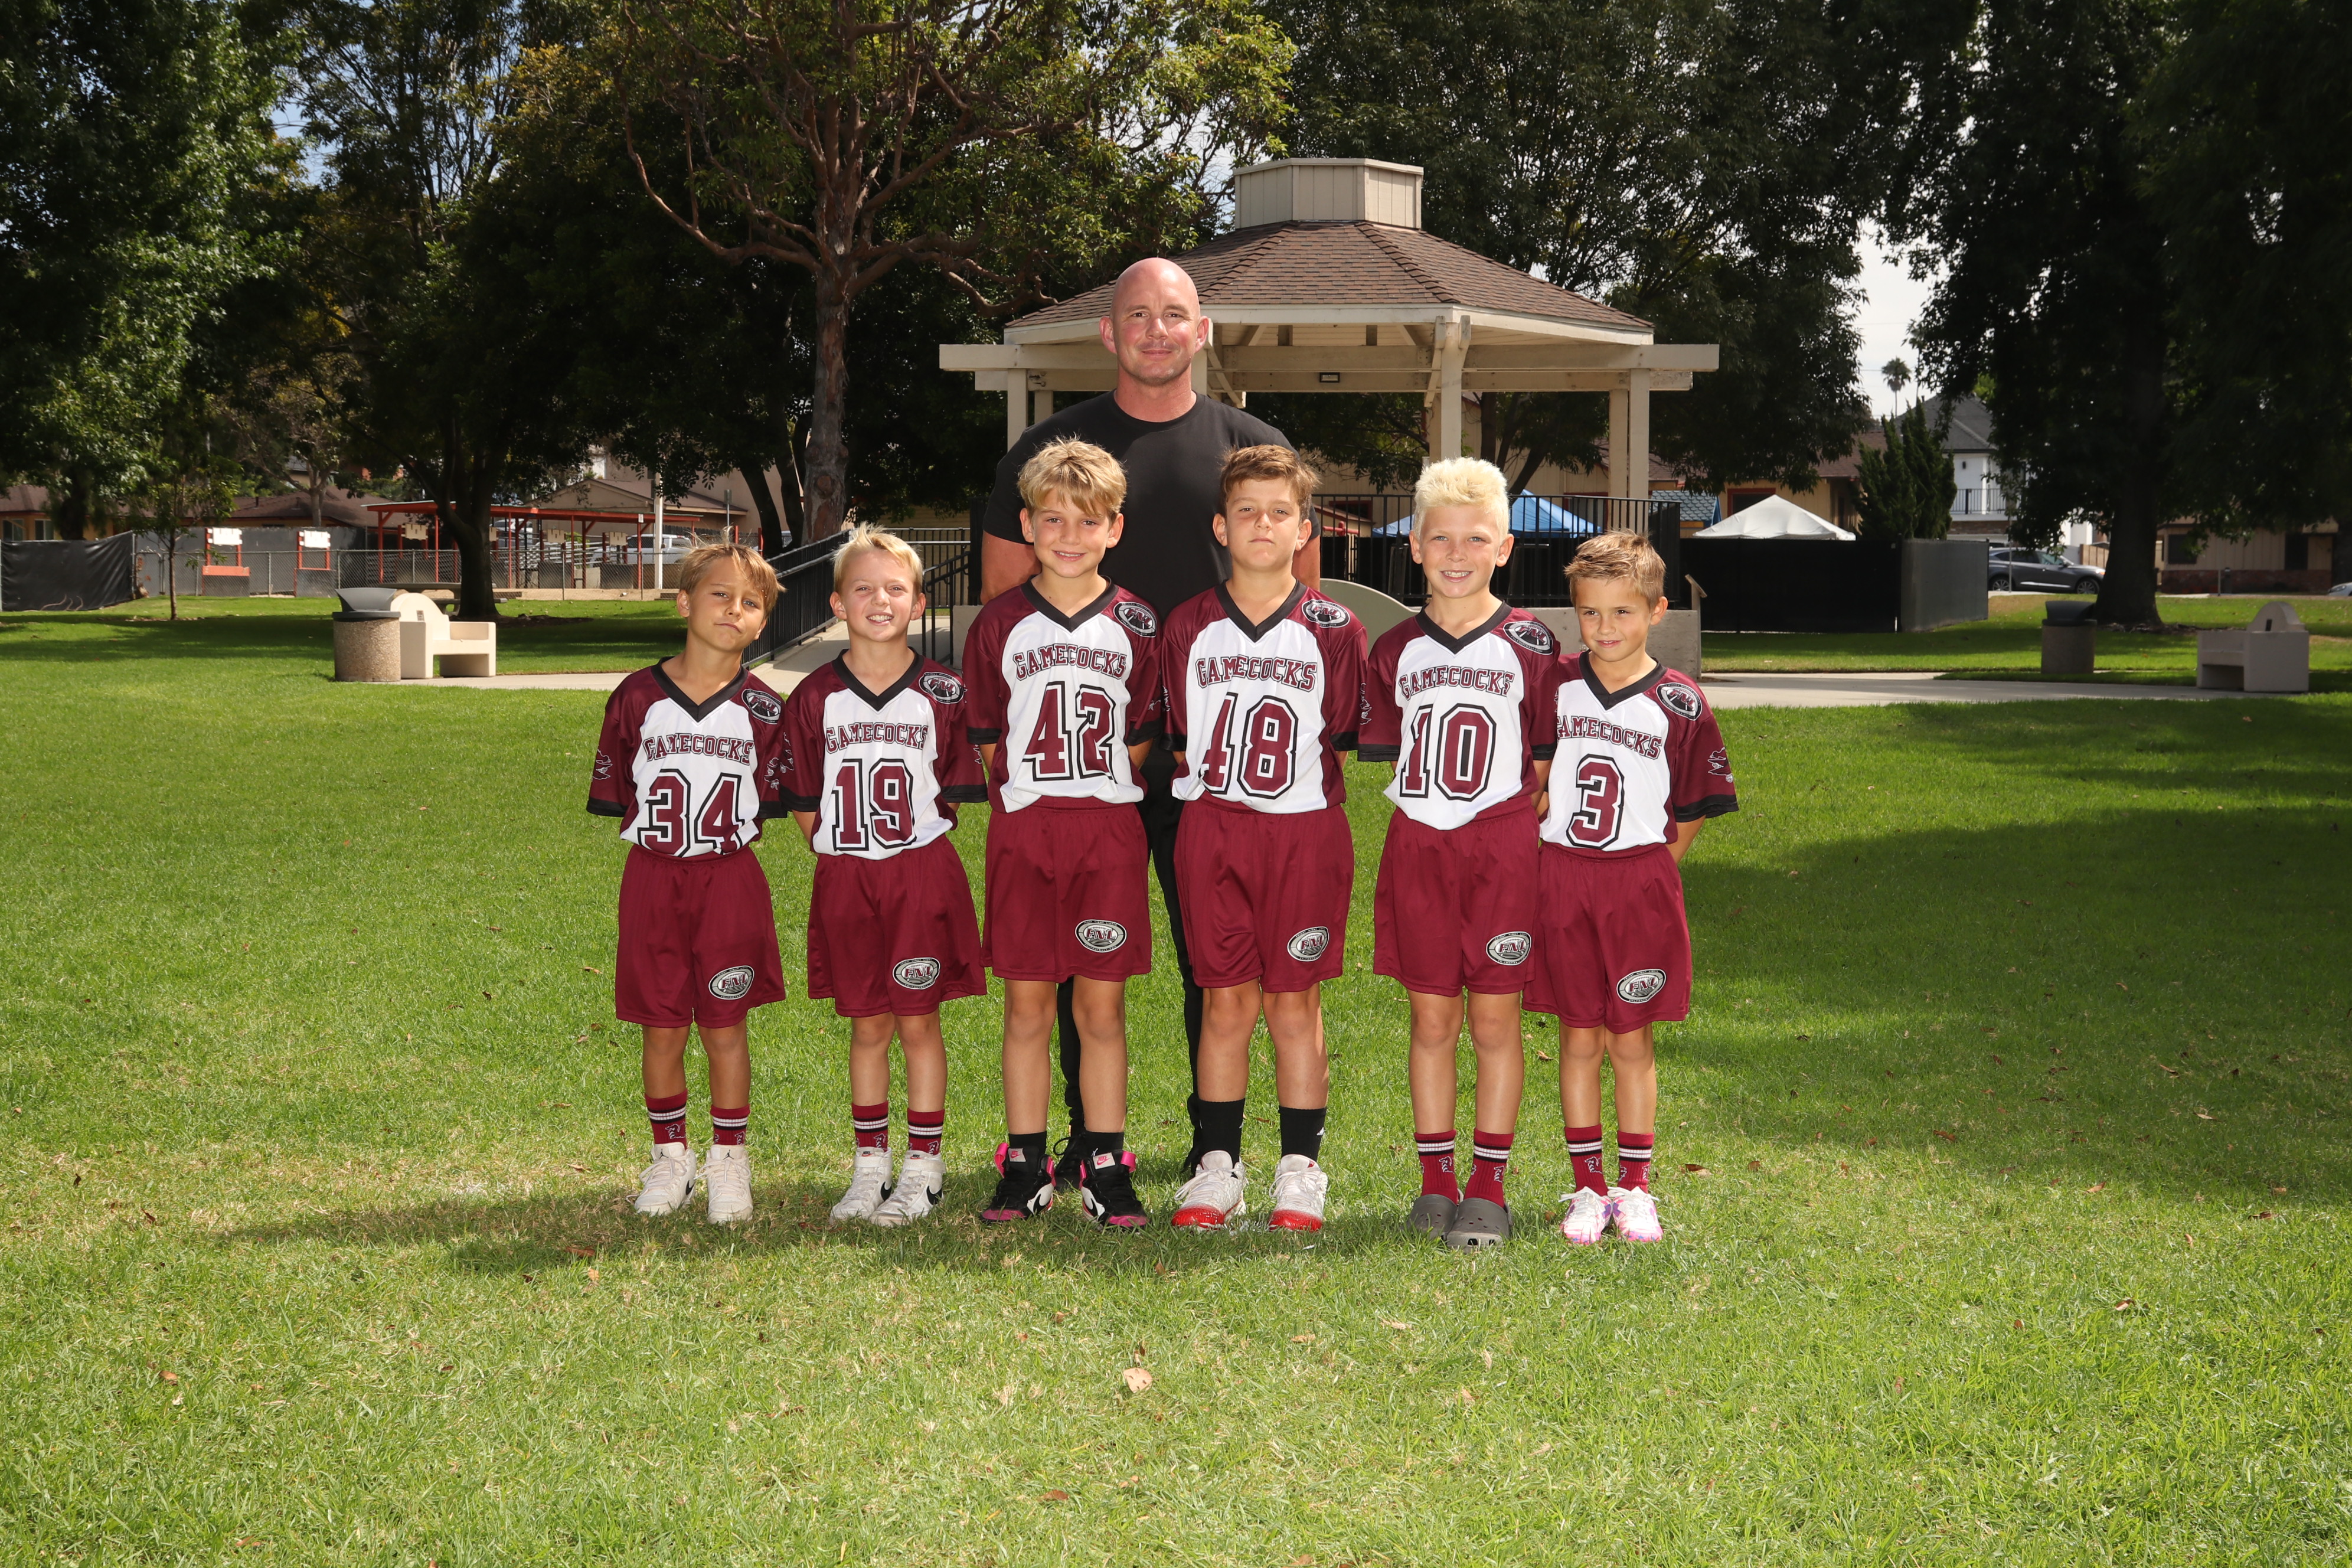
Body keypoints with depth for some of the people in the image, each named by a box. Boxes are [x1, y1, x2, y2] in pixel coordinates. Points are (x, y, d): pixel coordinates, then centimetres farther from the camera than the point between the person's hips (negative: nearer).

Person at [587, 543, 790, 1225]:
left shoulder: (762, 708, -2)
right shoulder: (638, 697, -2)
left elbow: (773, 800, 5)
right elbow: (616, 794, 3)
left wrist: (719, 832, -3)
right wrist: (659, 831, -2)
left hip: (731, 880, 0)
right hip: (653, 880, 0)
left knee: (726, 1027, 4)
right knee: (662, 1029, 6)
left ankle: (729, 1159, 18)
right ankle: (670, 1156, 23)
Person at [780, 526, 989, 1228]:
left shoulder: (942, 693, -2)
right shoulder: (815, 697, 1)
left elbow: (956, 793, 2)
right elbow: (803, 803, 6)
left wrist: (912, 842, -4)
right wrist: (841, 850, -2)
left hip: (923, 873, -1)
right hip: (844, 879, 1)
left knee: (919, 1021, 2)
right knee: (867, 1025, 8)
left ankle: (924, 1166, 12)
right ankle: (870, 1164, 19)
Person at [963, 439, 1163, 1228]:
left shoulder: (1135, 625, 4)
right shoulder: (1002, 623, 3)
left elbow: (1139, 737, 8)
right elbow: (987, 736, 7)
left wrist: (1095, 797, 0)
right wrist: (1026, 799, 1)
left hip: (1109, 829, 0)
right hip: (1022, 829, 0)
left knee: (1102, 1006, 2)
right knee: (1026, 1004, 4)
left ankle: (1106, 1170, 9)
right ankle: (1024, 1168, 13)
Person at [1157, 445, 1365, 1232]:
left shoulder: (1332, 630, 0)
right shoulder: (1189, 627, 5)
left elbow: (1345, 733, 4)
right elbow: (1174, 734, 12)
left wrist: (1296, 779, -1)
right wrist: (1213, 785, 4)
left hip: (1304, 829, -1)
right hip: (1211, 828, 1)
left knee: (1294, 1000, 3)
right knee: (1226, 1000, 4)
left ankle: (1300, 1170, 12)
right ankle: (1218, 1167, 13)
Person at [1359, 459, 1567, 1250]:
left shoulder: (1531, 645, -1)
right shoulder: (1396, 650, 6)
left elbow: (1548, 764, 2)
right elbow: (1389, 755, 11)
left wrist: (1514, 823, -6)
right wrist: (1432, 806, 2)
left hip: (1503, 846, -2)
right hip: (1418, 846, 2)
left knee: (1495, 1017, 2)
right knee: (1431, 1017, 7)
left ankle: (1489, 1183, 10)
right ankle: (1435, 1176, 17)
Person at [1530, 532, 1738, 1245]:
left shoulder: (1678, 703, -3)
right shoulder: (1552, 686, 1)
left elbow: (1696, 807, 5)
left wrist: (1658, 863, -1)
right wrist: (1541, 836, 6)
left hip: (1640, 880, -1)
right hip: (1560, 877, 1)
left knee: (1632, 1039, 5)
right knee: (1579, 1037, 6)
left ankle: (1634, 1187, 16)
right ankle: (1587, 1187, 14)